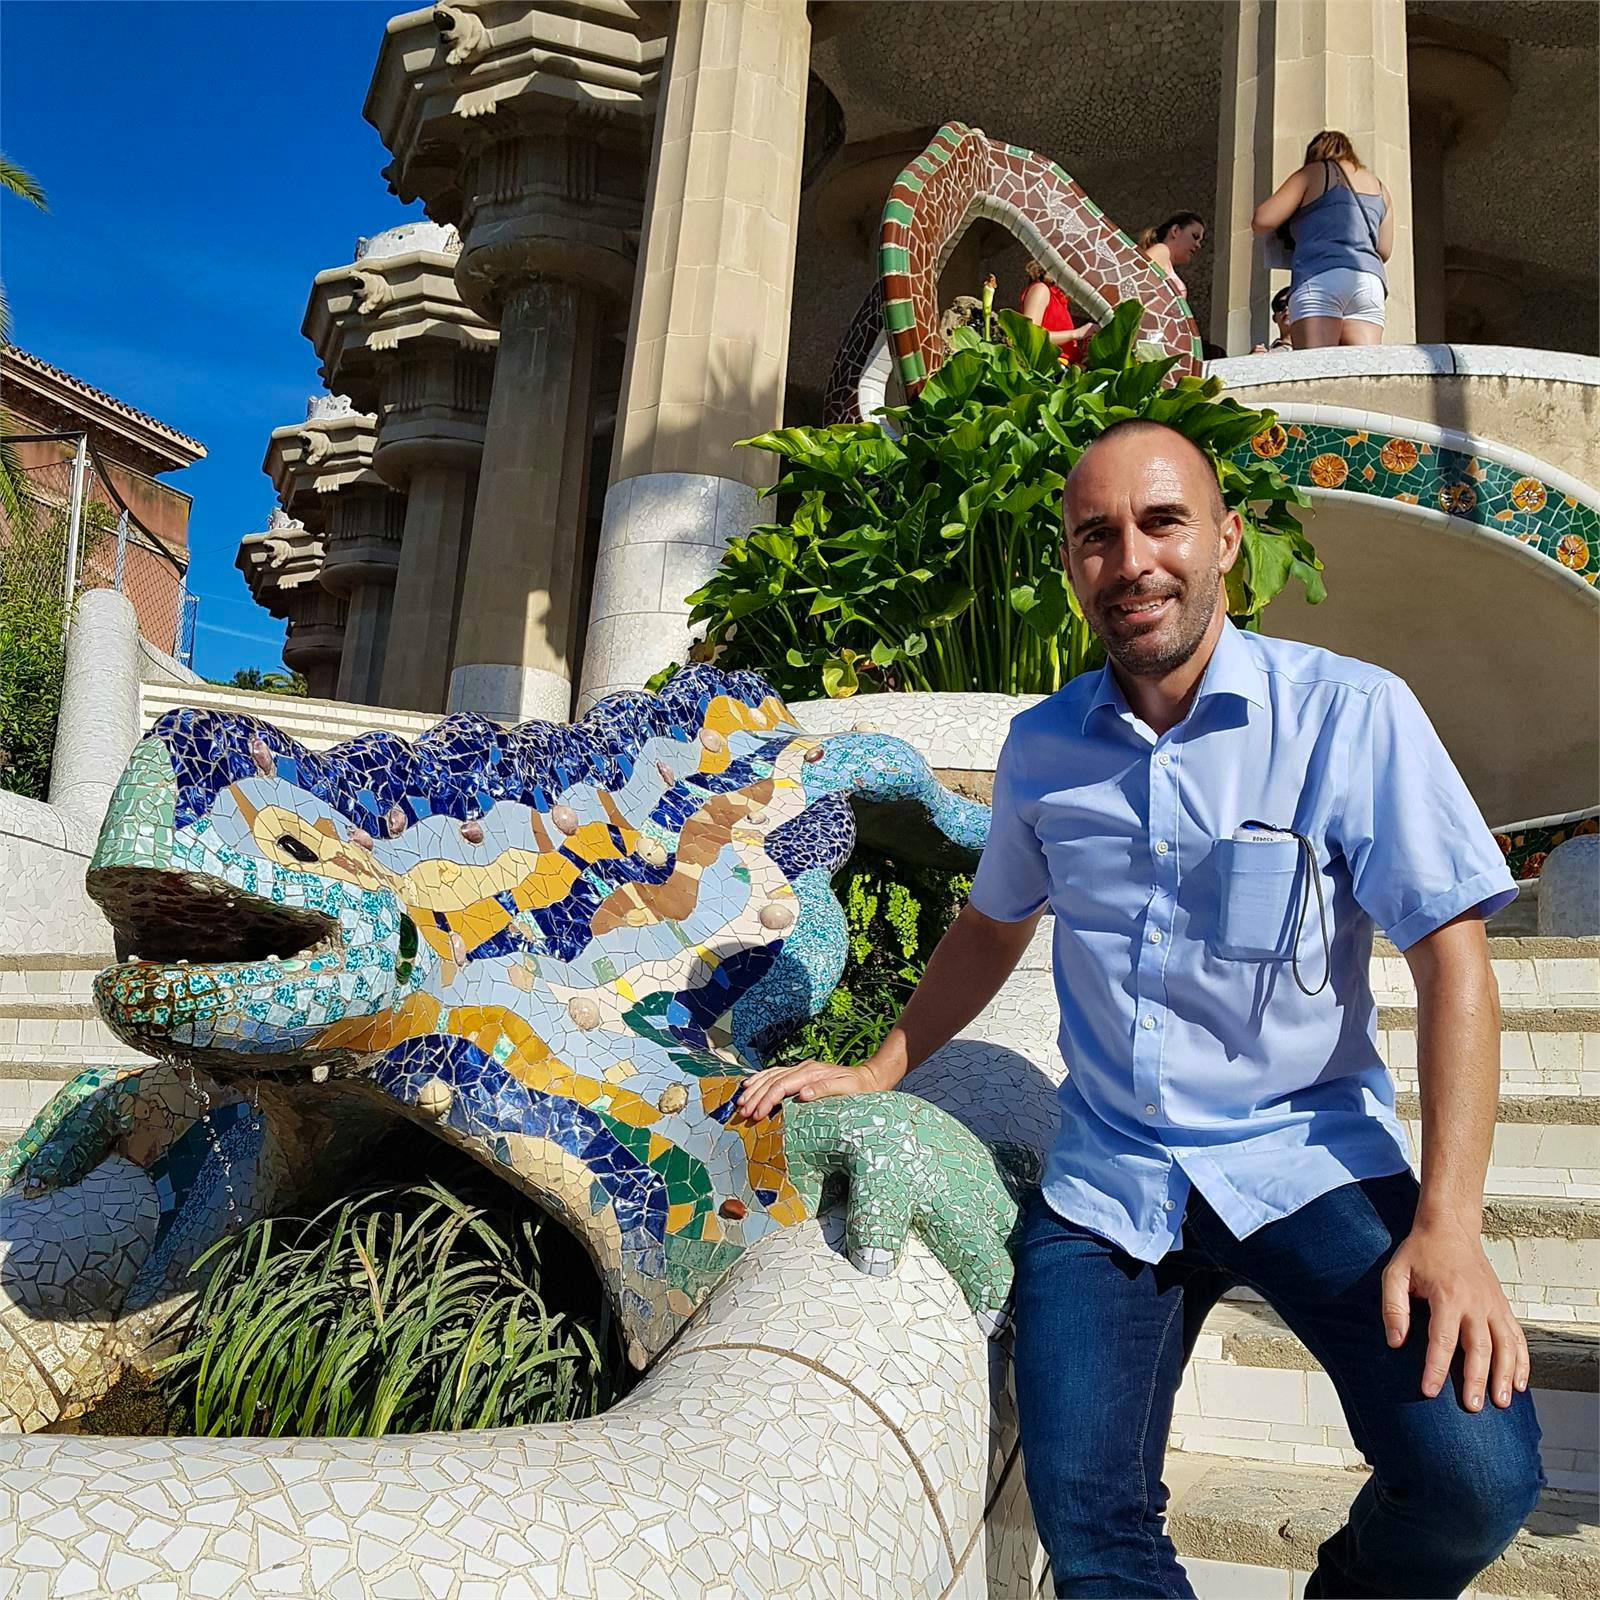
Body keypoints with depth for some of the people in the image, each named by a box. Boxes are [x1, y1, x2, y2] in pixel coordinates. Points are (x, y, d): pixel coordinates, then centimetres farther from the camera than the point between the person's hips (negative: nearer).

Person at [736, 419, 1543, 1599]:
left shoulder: (1351, 713, -9)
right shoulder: (1041, 747, 4)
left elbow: (1453, 960, -10)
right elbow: (994, 925, 20)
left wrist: (1447, 1224, -19)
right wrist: (878, 1072, 17)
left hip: (1307, 1160, -2)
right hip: (1107, 1180, 3)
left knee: (1475, 1471, -20)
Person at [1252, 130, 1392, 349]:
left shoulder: (1314, 173, 14)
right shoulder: (1379, 186, 28)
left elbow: (1262, 221, 5)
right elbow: (1384, 250, 25)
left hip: (1319, 279, -4)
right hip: (1372, 281, 5)